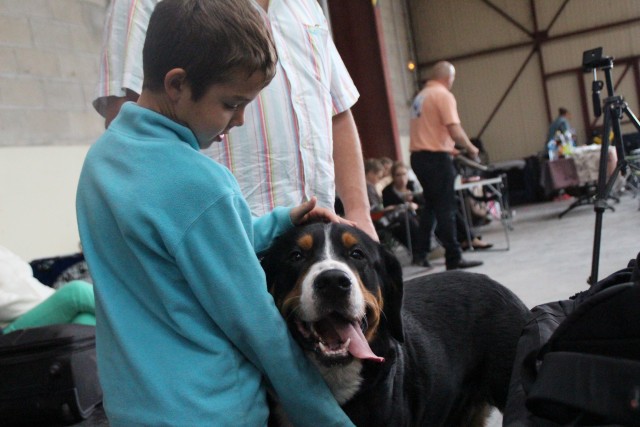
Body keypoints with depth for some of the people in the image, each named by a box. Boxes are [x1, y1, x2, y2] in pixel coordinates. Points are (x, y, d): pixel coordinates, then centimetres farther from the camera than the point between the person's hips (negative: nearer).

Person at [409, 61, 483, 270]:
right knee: (446, 208, -5)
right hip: (436, 157, -8)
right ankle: (453, 258, -2)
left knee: (431, 205, 20)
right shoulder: (443, 95, -10)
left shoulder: (421, 96, 16)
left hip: (418, 156, 8)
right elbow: (454, 130, -19)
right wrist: (470, 148, -4)